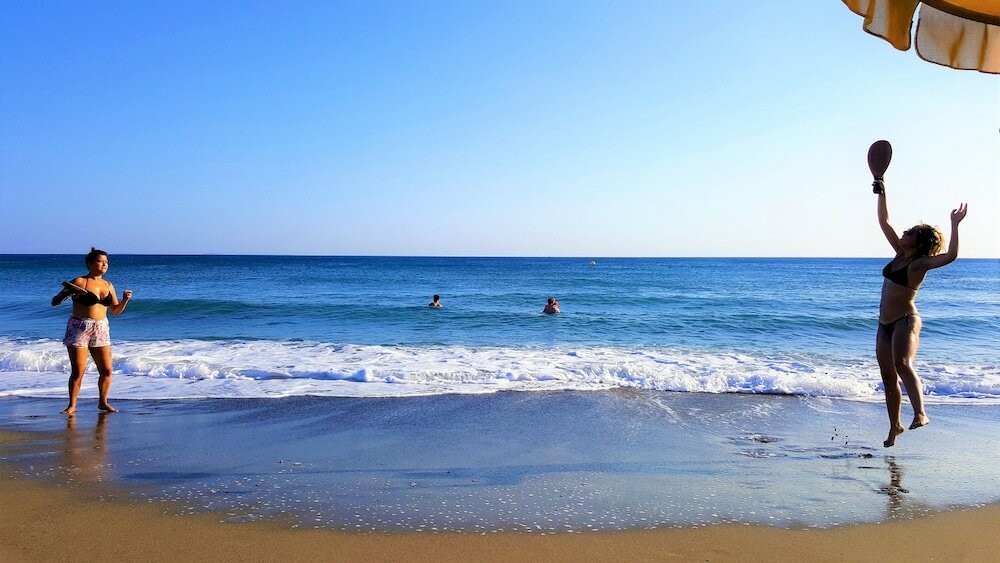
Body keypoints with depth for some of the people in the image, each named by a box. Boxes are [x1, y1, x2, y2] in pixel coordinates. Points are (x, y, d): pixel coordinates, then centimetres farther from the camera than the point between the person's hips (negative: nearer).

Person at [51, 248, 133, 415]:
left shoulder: (108, 285, 10)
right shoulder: (79, 282, -5)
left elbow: (116, 310, 18)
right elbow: (54, 302, -3)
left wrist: (125, 300, -1)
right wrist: (67, 292, -22)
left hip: (101, 330, 5)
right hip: (78, 330, -4)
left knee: (106, 370, 2)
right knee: (78, 371, -3)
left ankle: (103, 402, 18)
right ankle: (72, 405, 12)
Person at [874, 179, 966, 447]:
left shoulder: (920, 263, -11)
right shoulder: (901, 254, 8)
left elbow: (950, 256, -31)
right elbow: (884, 222, 12)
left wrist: (955, 225, -29)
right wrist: (882, 194, 8)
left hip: (906, 322, -7)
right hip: (885, 325, 7)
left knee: (903, 365, -32)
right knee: (888, 377, 11)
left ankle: (920, 413, -41)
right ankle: (894, 426, 23)